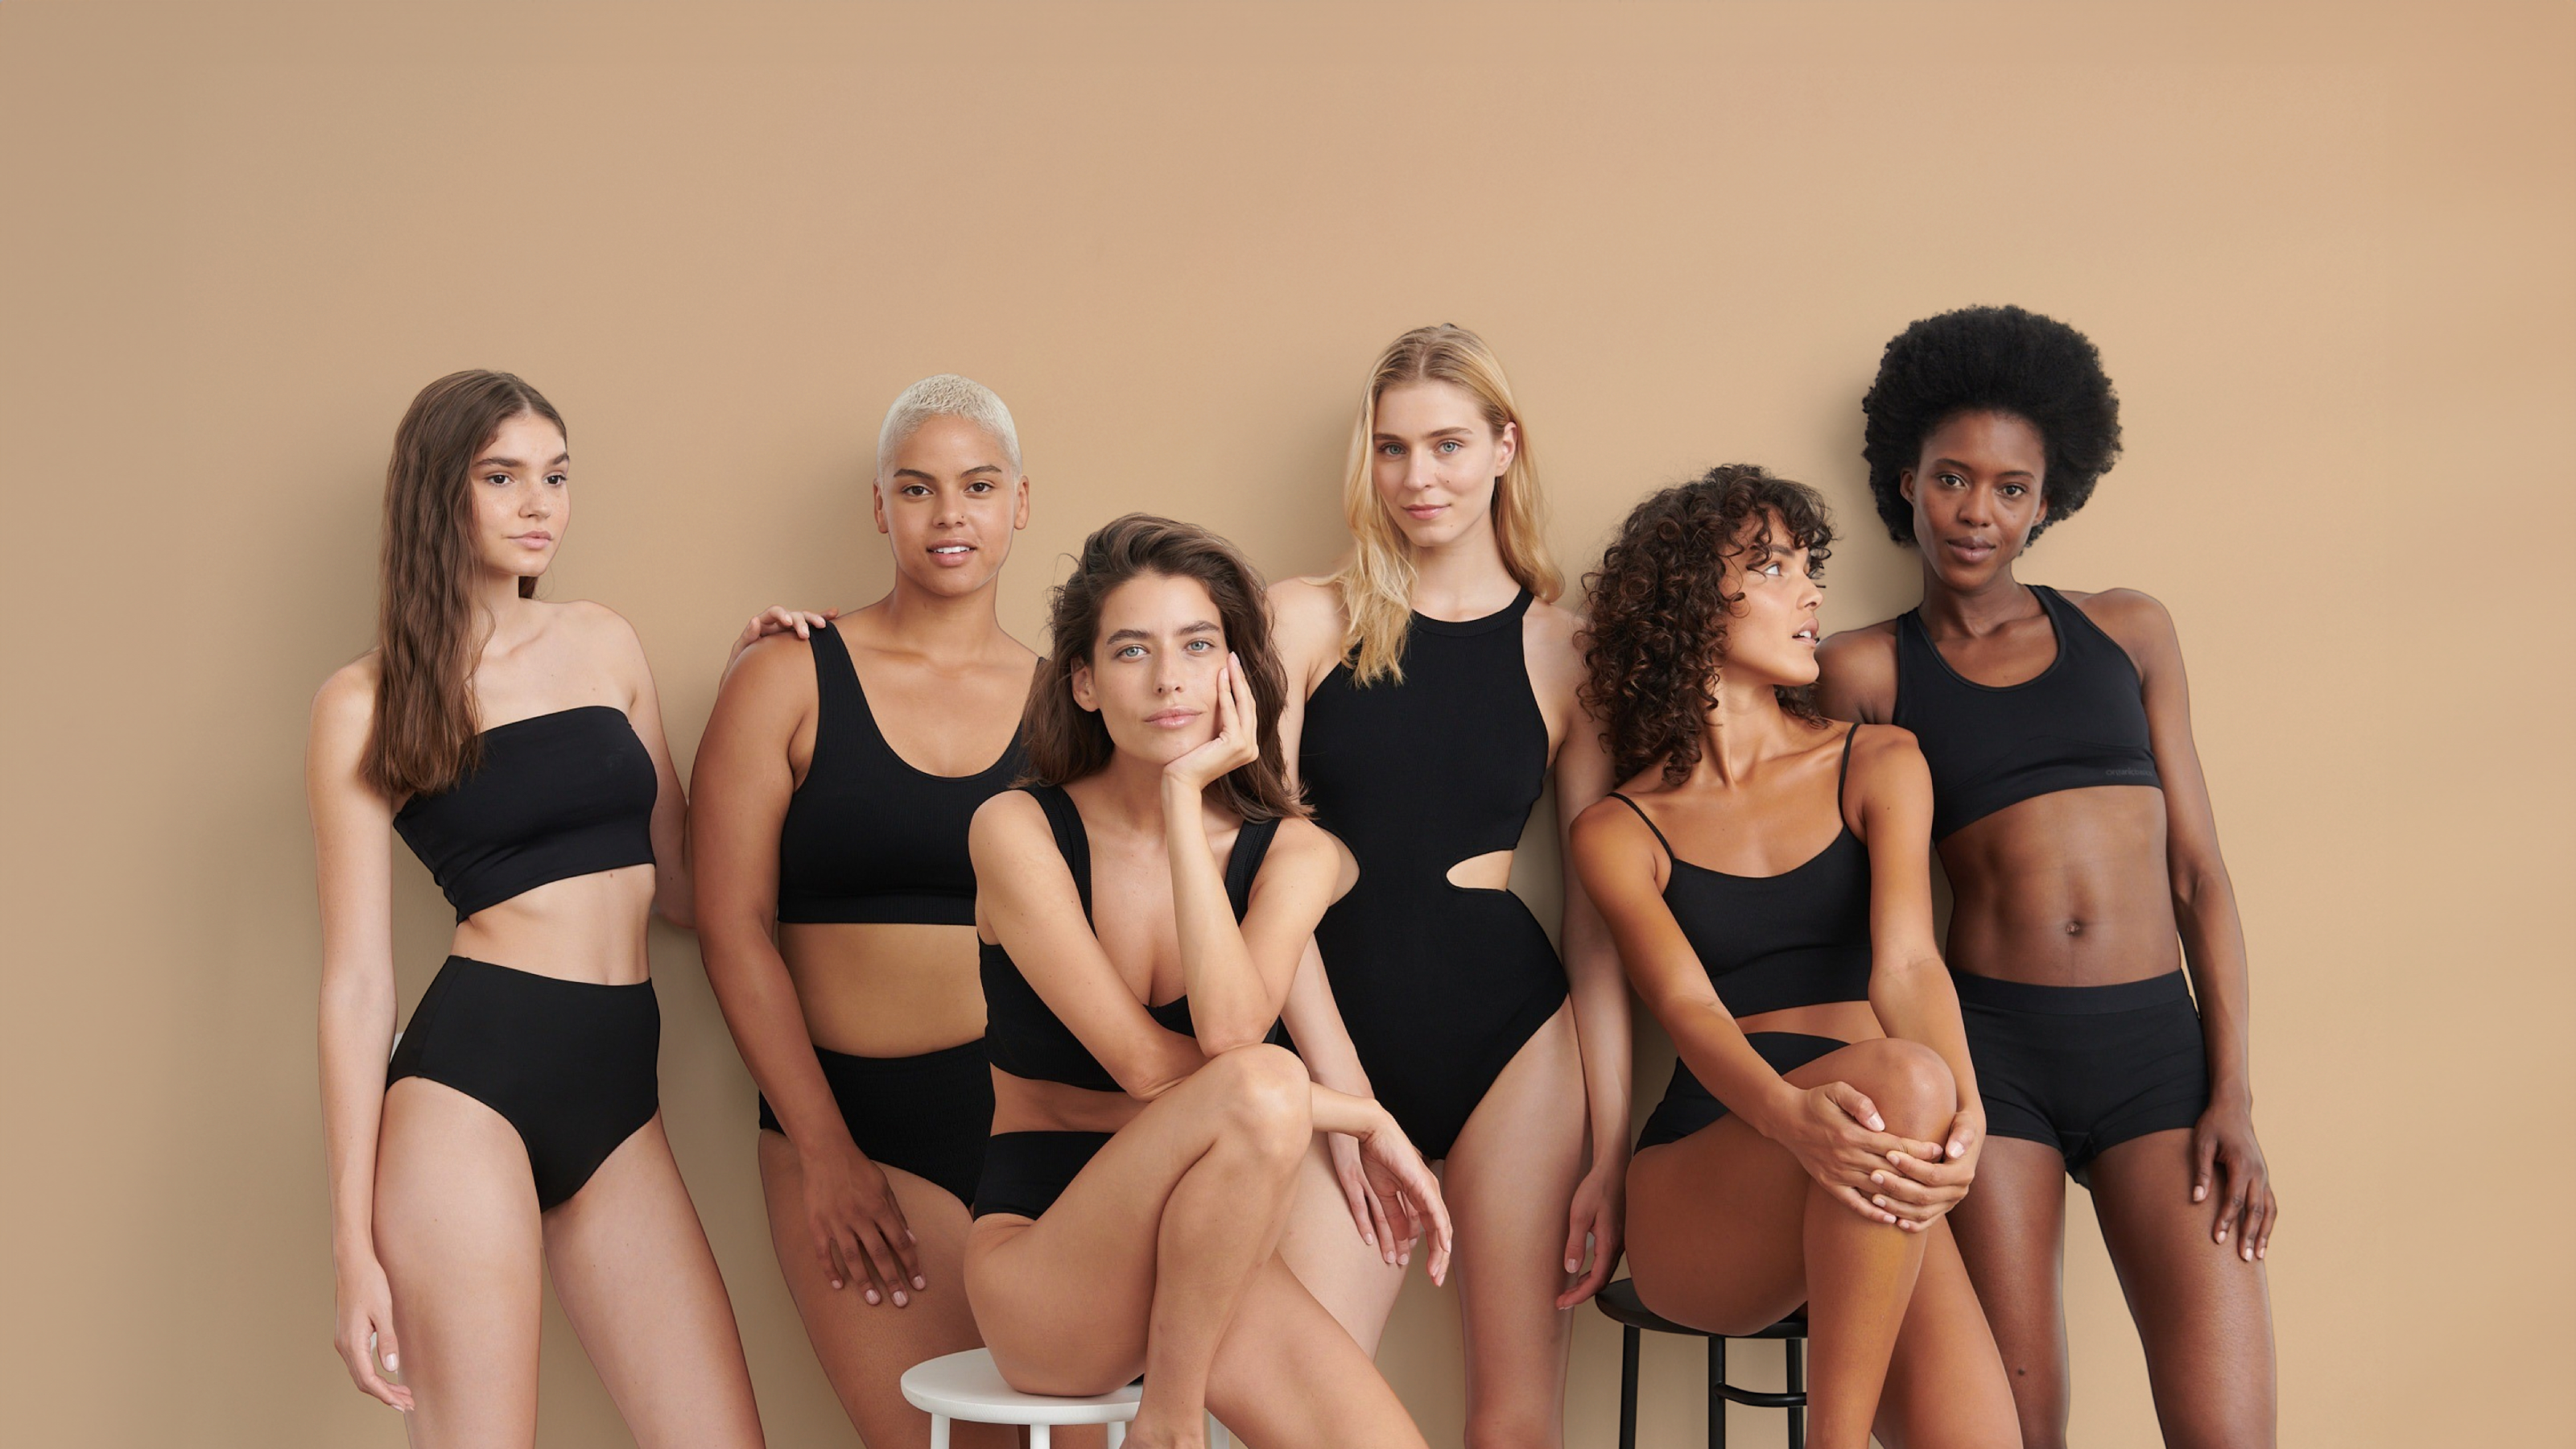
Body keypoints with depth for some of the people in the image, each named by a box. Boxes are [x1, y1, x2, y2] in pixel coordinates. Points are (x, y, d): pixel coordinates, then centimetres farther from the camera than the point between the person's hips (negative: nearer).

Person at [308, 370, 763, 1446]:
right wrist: (355, 1247, -5)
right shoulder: (366, 705, 3)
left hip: (618, 1107, 5)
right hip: (469, 1080, -4)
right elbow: (356, 984, -1)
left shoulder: (604, 645, 15)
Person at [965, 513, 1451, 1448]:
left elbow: (1229, 1033, -18)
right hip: (1036, 1265, -2)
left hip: (1205, 1262, 2)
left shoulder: (1288, 852, 4)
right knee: (1260, 1092, -31)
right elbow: (1146, 1064, -13)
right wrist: (1362, 1121, -11)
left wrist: (1185, 796, -14)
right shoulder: (1020, 831, -6)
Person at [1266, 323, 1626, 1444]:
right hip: (1336, 1030, 0)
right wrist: (1342, 1088, -6)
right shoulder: (1307, 622, 4)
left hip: (1515, 1041, 0)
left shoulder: (1559, 651, 5)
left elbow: (1599, 917, 5)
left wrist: (1610, 1149, -1)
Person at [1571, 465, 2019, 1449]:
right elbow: (1690, 1011, -10)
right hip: (1699, 1198, -1)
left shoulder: (1876, 767, 11)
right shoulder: (1618, 833, 6)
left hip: (1866, 1149, 1)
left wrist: (1961, 1116, -26)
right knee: (1902, 1076, -33)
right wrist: (1793, 1117, -33)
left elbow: (1906, 962, -5)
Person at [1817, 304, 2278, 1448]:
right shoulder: (1866, 670, 7)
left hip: (2157, 1046, 2)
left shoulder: (2127, 631, 13)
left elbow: (2198, 870, 10)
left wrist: (2233, 1096, 2)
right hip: (1988, 1044, -1)